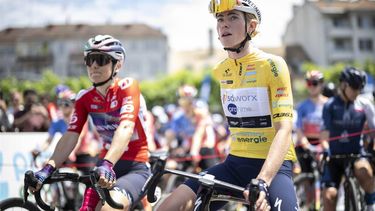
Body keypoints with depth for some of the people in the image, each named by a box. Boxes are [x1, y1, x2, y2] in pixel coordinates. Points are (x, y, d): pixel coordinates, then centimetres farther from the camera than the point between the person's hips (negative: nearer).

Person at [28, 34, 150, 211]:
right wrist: (48, 169, -23)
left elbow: (126, 128, -27)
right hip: (105, 167, 5)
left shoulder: (127, 87, -12)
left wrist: (108, 164, -42)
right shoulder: (85, 98, 2)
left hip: (135, 168, -5)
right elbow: (71, 136, -7)